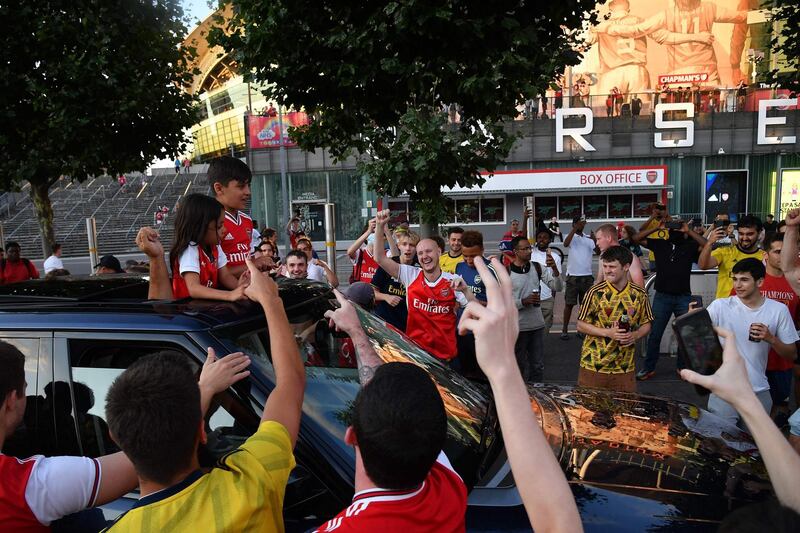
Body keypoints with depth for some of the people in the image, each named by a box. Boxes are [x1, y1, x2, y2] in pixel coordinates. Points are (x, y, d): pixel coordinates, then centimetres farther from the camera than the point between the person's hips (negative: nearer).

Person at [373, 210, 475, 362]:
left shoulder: (453, 282, -4)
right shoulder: (411, 275, -1)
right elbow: (381, 258, -8)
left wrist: (465, 290, -24)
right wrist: (380, 226, -17)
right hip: (415, 349, 1)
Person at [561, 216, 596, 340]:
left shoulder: (589, 238, 7)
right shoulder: (572, 237, -2)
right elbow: (565, 244, -25)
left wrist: (595, 240, -22)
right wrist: (575, 228, -28)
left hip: (587, 275, 4)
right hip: (573, 275, -4)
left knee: (585, 303, 10)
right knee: (569, 303, 1)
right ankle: (564, 329, 8)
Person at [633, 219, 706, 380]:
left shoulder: (689, 245, 2)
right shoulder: (660, 244, 4)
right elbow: (636, 238, 0)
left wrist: (689, 231, -13)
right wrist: (657, 228, -7)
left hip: (684, 298, 0)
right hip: (662, 296, 0)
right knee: (654, 334, 5)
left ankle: (683, 367, 24)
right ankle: (649, 368, 13)